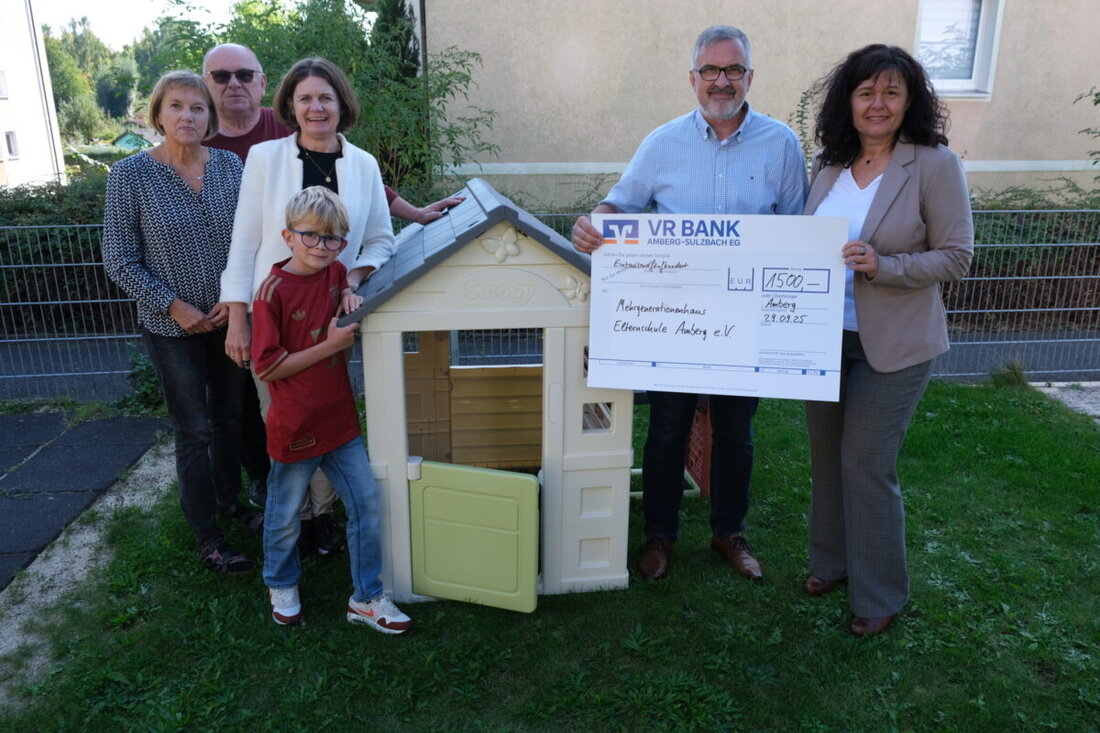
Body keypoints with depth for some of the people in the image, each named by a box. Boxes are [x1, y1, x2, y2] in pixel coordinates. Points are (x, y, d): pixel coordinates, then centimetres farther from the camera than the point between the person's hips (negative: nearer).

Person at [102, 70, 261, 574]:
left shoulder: (230, 165, -1)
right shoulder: (129, 175, -10)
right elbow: (119, 259, -8)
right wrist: (174, 306, -14)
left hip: (230, 318, 4)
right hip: (172, 326, -3)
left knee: (230, 417, 16)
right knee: (195, 431, 3)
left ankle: (230, 500, 39)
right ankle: (206, 537, 17)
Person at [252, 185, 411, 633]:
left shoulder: (336, 273, 0)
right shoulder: (274, 292, -17)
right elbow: (267, 367, -18)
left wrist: (351, 298, 0)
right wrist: (330, 346, -20)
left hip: (340, 420, 5)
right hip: (296, 427, -5)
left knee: (366, 503, 7)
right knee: (285, 515, 15)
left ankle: (366, 599, 22)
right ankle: (281, 586, 42)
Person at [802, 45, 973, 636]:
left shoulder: (935, 165, -10)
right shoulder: (829, 165, 4)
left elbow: (956, 256, -11)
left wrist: (881, 265, -25)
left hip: (894, 344, -5)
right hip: (824, 336, 5)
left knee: (866, 464, -1)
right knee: (825, 454, 14)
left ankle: (880, 594, 20)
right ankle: (832, 560, 36)